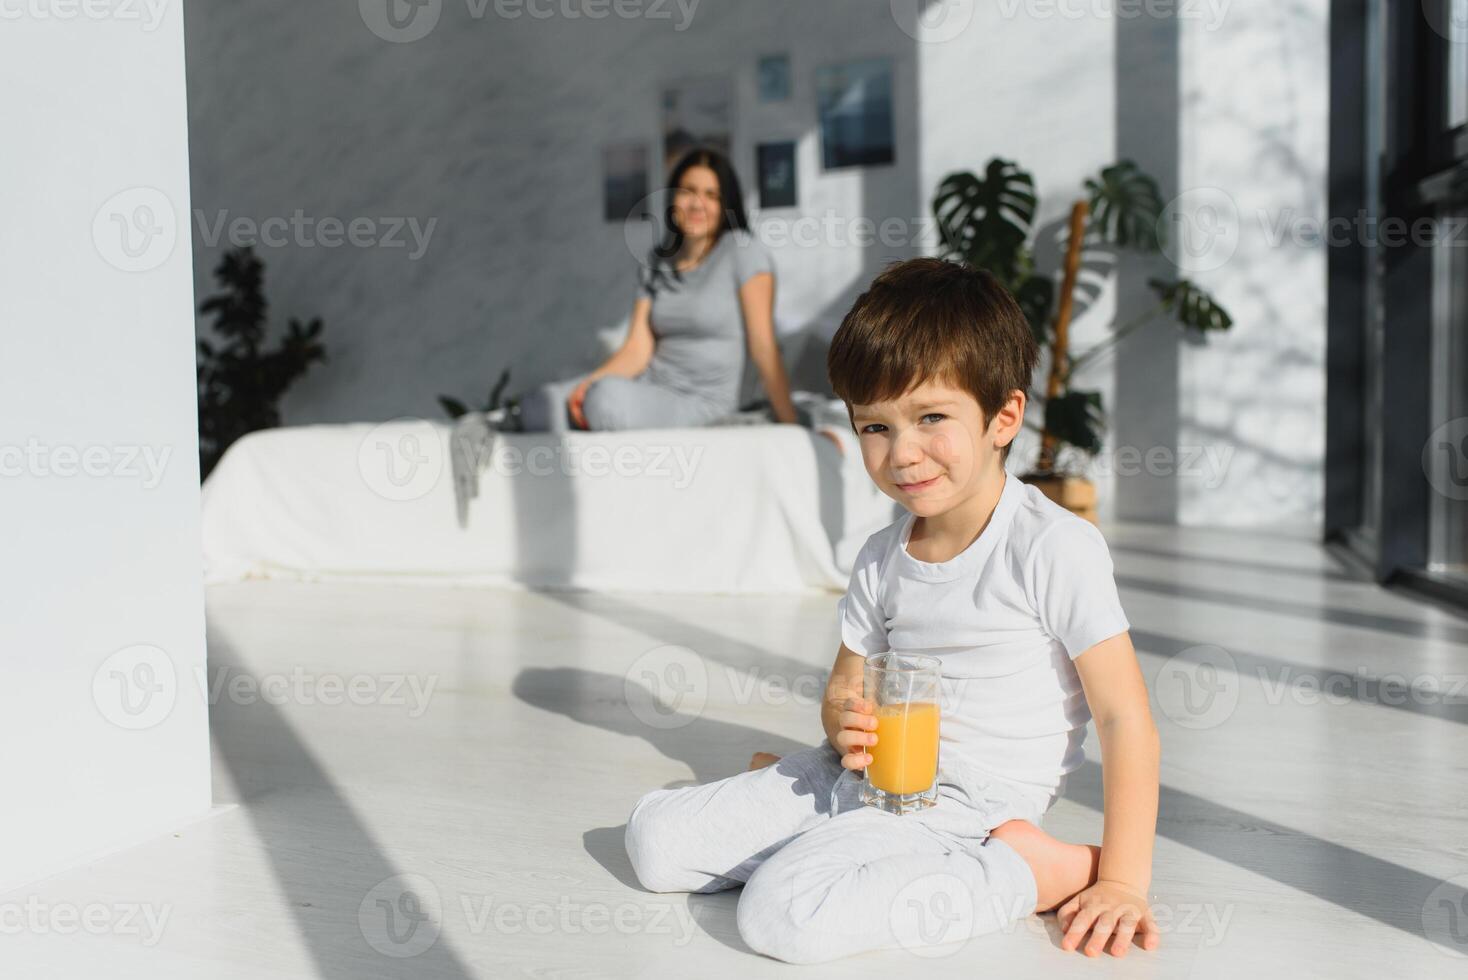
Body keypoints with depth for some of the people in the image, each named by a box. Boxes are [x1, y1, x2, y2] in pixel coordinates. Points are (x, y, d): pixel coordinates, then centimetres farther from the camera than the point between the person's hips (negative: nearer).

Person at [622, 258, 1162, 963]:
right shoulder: (882, 559, 6)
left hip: (965, 804, -6)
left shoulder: (1054, 547, -14)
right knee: (653, 837, -2)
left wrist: (1121, 882, -16)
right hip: (871, 776, 6)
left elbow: (1125, 719, -14)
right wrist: (848, 727, -10)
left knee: (783, 913, -29)